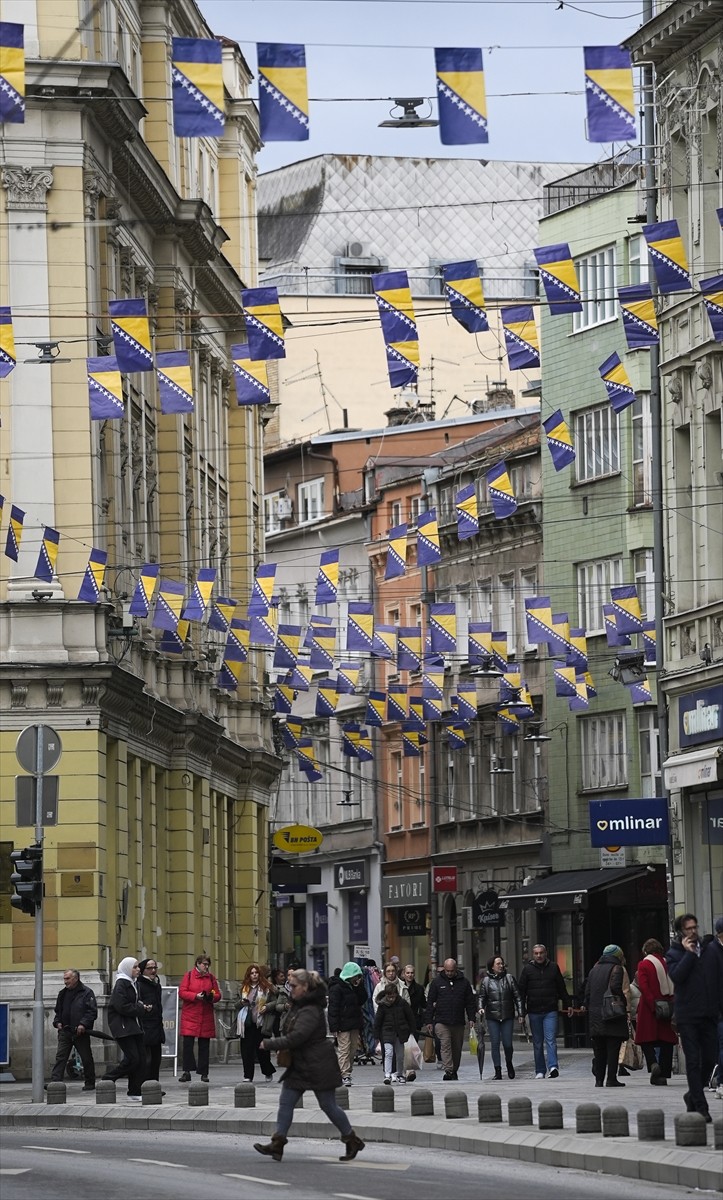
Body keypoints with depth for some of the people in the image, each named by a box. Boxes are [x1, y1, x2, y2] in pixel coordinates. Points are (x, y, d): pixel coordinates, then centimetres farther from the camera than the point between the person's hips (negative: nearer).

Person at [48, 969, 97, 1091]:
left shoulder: (86, 993, -4)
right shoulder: (63, 993, 15)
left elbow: (92, 1012, -10)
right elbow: (58, 1011, 24)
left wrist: (83, 1024, -22)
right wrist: (57, 1022, 5)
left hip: (81, 1032, -5)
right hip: (65, 1032, 5)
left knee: (86, 1058, 6)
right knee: (60, 1057, -6)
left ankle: (90, 1084, 17)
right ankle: (54, 1082, -13)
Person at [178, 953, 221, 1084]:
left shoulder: (211, 978, 9)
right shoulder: (189, 975, 1)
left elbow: (218, 995, 11)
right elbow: (182, 992, -6)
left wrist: (212, 997, -12)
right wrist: (196, 996, -19)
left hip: (206, 1016, 3)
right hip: (190, 1016, -3)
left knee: (204, 1045, 5)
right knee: (188, 1042, -9)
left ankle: (204, 1073, 10)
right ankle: (187, 1072, -3)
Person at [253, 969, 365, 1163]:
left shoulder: (311, 1011, -22)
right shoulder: (297, 1005, 9)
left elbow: (296, 1037, -28)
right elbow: (290, 1033, 21)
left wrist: (269, 1044, -20)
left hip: (318, 1066, -10)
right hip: (299, 1065, 10)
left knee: (328, 1105, 0)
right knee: (286, 1102, 2)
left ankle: (352, 1141, 14)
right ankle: (277, 1143, 1)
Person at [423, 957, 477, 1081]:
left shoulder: (464, 983, 8)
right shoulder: (437, 982, 5)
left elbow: (470, 1002, 12)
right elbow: (430, 1002, 6)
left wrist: (471, 1018, 3)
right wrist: (429, 1021, 1)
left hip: (458, 1023, 2)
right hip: (441, 1022, -2)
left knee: (457, 1048, 9)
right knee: (445, 1045, -15)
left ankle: (454, 1071, 23)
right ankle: (448, 1071, -21)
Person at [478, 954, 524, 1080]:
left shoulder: (509, 978, 5)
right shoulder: (486, 981, 5)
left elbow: (517, 996, 6)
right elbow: (482, 997, 9)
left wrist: (520, 1014, 2)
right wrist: (481, 1008, -11)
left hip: (507, 1016, 0)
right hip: (492, 1017, 0)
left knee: (507, 1043, -1)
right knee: (495, 1044, -3)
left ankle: (509, 1064, 26)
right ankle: (497, 1070, 3)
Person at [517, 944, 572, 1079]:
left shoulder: (553, 967, 7)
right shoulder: (527, 969, 4)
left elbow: (561, 987, 14)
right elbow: (521, 990, 3)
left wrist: (568, 1004, 14)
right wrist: (522, 1011, -3)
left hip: (550, 1012, -1)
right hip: (534, 1012, 1)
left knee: (551, 1040, -12)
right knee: (537, 1043, 7)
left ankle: (553, 1067, -20)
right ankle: (540, 1071, 12)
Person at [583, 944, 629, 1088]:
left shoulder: (594, 969, 15)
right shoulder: (616, 969, -4)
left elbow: (587, 991, 12)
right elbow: (615, 987, -18)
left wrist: (587, 1008, 16)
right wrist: (624, 1004, -8)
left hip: (595, 1016, 6)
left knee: (598, 1049, 10)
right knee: (613, 1048, -3)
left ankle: (599, 1079, 9)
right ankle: (611, 1078, -7)